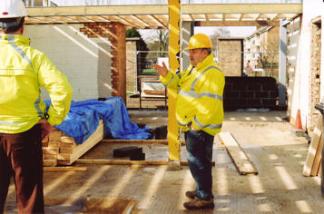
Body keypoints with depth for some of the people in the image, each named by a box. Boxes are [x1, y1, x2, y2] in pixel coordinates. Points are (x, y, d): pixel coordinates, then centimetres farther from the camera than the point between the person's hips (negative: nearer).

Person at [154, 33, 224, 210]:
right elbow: (178, 82, 21)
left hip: (200, 126, -10)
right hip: (191, 125, 10)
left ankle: (205, 198, 7)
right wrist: (166, 75, 2)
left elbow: (209, 105, -28)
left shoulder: (212, 73, -22)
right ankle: (201, 190, 35)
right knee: (197, 160, 20)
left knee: (198, 161, -3)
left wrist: (196, 124, -23)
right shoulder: (194, 68, 13)